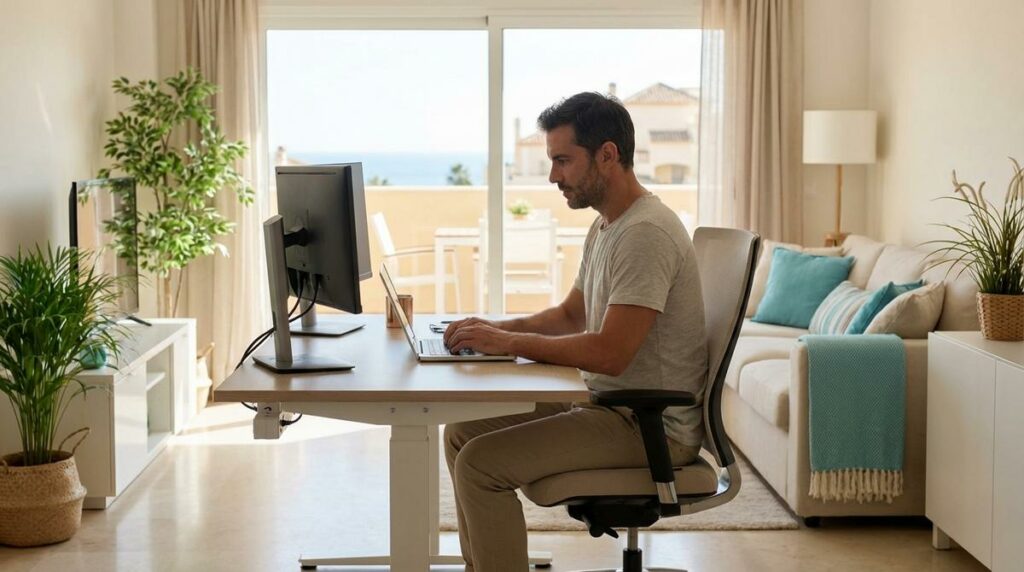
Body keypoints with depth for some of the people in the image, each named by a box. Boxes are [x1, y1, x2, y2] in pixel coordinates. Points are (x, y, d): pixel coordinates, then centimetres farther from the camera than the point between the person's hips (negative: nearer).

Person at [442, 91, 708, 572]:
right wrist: (495, 328, 5)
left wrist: (508, 342, -19)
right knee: (462, 432, 11)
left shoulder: (646, 233, -22)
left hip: (651, 426, -10)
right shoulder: (605, 226, 12)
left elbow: (609, 353, -28)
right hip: (605, 403, 10)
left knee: (480, 463, -19)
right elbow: (571, 316, 22)